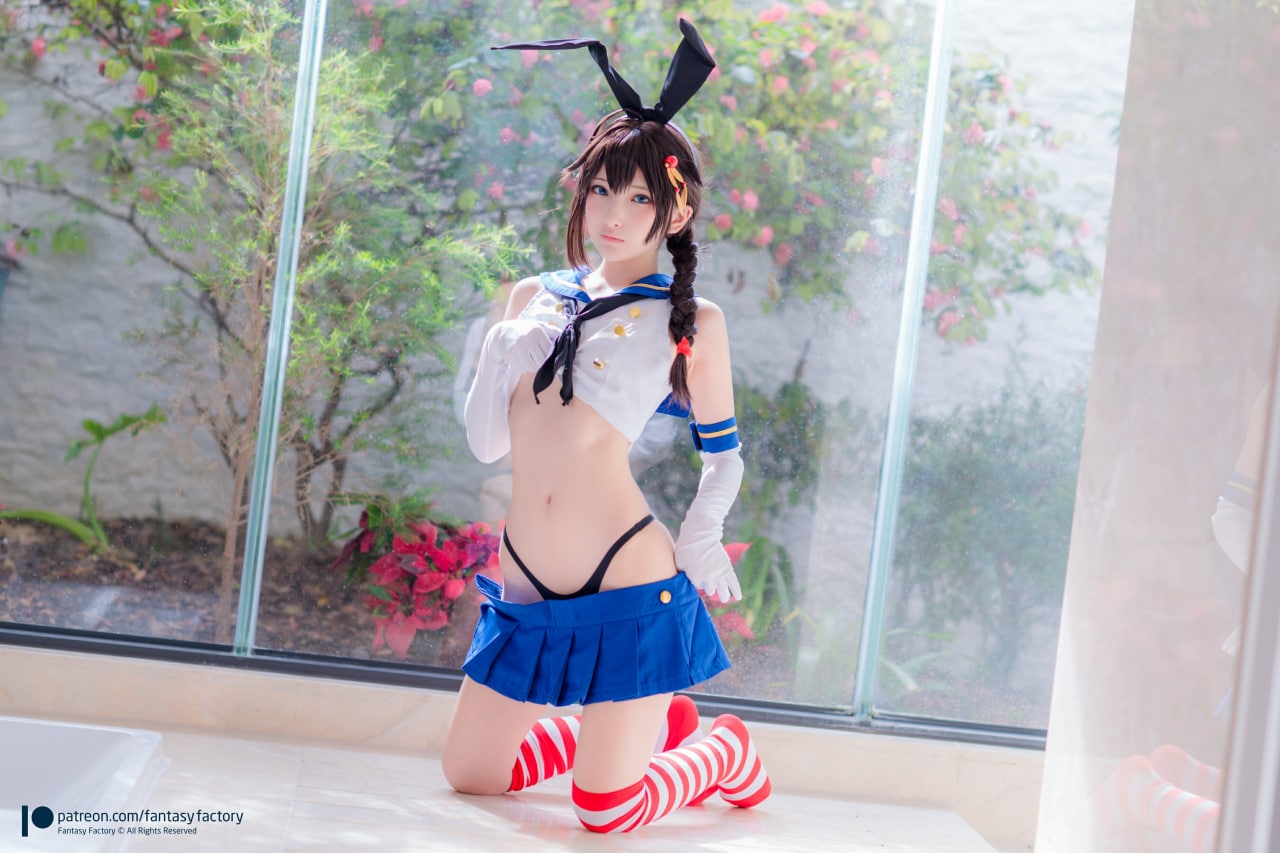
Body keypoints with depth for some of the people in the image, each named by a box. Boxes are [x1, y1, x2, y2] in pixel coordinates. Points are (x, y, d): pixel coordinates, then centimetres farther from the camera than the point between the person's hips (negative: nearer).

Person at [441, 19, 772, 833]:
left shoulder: (692, 323, 0)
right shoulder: (533, 296, 11)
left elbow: (723, 454, 10)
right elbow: (485, 441, 9)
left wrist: (701, 539, -4)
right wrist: (501, 354, -7)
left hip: (628, 585, -5)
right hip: (527, 586, 5)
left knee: (606, 812, -1)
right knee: (470, 775, 15)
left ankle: (725, 747, 31)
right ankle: (660, 722, 33)